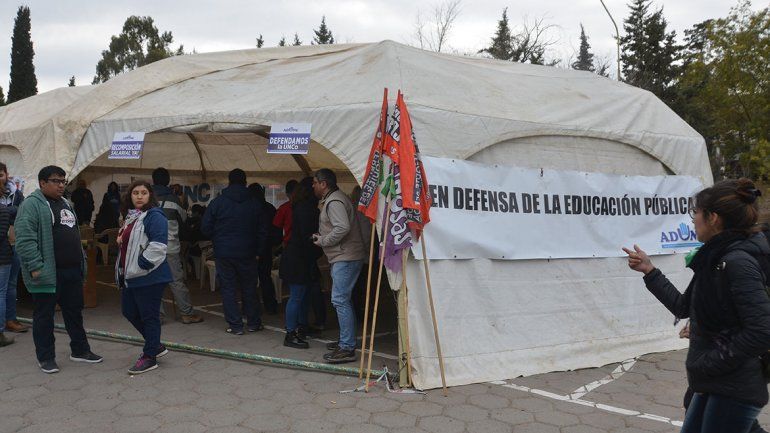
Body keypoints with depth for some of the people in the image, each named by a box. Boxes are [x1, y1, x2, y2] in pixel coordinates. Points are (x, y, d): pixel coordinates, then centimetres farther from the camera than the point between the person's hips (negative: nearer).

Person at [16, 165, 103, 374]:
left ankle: (80, 350, 26)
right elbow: (25, 239, -18)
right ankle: (46, 357, 16)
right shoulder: (32, 205, -10)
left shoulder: (65, 204, 17)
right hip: (47, 273, -8)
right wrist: (35, 267, -22)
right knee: (44, 315, 5)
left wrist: (81, 261, 18)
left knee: (74, 312, 15)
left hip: (72, 271, 8)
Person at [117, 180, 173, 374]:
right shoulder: (130, 216, 15)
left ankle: (150, 357, 13)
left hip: (149, 277, -10)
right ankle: (155, 345, 32)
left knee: (149, 315, 0)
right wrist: (121, 238, 8)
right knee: (129, 311, 17)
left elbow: (158, 246, -25)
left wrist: (139, 265, -20)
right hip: (131, 276, 10)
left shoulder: (154, 216, -15)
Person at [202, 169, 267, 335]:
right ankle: (253, 322, 20)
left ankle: (235, 325, 6)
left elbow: (206, 228, -3)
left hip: (223, 253, -1)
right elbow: (262, 230, 1)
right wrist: (258, 250, 9)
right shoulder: (254, 203, -1)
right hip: (247, 253, 1)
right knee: (249, 288, 13)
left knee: (228, 288, 6)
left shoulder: (217, 202, -4)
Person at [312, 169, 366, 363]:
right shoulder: (332, 199, 20)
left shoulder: (334, 202, -14)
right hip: (343, 257, 11)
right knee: (343, 300, 16)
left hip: (345, 258, -11)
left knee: (340, 300, -12)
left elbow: (342, 228, -26)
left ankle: (347, 349, -10)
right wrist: (322, 237, 11)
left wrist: (322, 240, -14)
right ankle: (346, 342, 25)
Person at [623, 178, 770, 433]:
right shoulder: (715, 260, 9)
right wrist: (649, 271, 14)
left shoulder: (738, 262, -20)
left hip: (734, 392, -9)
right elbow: (682, 307, 15)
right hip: (714, 386, 9)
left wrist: (708, 364, -19)